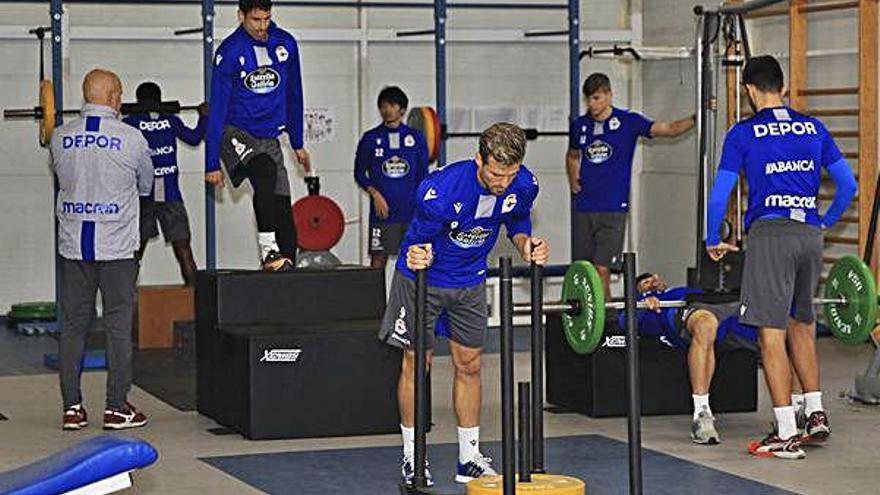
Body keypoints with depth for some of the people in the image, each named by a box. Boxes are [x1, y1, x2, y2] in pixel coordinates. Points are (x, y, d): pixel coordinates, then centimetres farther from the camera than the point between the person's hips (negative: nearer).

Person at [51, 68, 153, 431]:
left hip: (73, 247, 3)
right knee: (118, 326, 4)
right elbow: (146, 186, 6)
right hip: (116, 248, -3)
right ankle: (117, 408, 6)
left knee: (73, 326, 9)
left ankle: (72, 408, 10)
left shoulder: (60, 137, -1)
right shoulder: (131, 138, -9)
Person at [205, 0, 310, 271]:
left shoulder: (286, 44, 3)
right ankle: (268, 250, -31)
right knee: (265, 170, -33)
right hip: (236, 134, -5)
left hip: (269, 138, 5)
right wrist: (212, 163, -12)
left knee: (282, 209, -2)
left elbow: (294, 95, 17)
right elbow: (217, 109, -10)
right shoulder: (229, 52, -11)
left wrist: (298, 144, 20)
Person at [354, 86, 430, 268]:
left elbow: (423, 175, 11)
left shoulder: (416, 137, 8)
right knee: (379, 257, -4)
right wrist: (374, 193, -8)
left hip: (412, 210, 1)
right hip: (383, 209, -1)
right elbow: (360, 173, 8)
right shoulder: (370, 138, 6)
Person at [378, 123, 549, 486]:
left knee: (469, 364, 8)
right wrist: (418, 256, -45)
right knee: (416, 362, 2)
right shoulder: (440, 190, -35)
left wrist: (526, 246, -18)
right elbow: (422, 239, -23)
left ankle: (469, 459, 17)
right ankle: (411, 457, 13)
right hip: (424, 279, -4)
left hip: (470, 281, 4)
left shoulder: (523, 185, -19)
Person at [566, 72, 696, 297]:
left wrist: (696, 119, -22)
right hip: (584, 208, 4)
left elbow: (669, 129, -7)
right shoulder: (579, 125, 11)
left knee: (602, 269, -13)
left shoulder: (628, 121, 0)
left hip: (613, 209, -4)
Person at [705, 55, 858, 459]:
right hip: (810, 235, 5)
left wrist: (713, 240, 13)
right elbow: (848, 184, 13)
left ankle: (787, 437, -7)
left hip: (770, 233, -5)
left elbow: (720, 194, 1)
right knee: (801, 326, 22)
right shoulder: (814, 128, 13)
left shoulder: (743, 134, 1)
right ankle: (816, 415, 22)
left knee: (772, 334, -5)